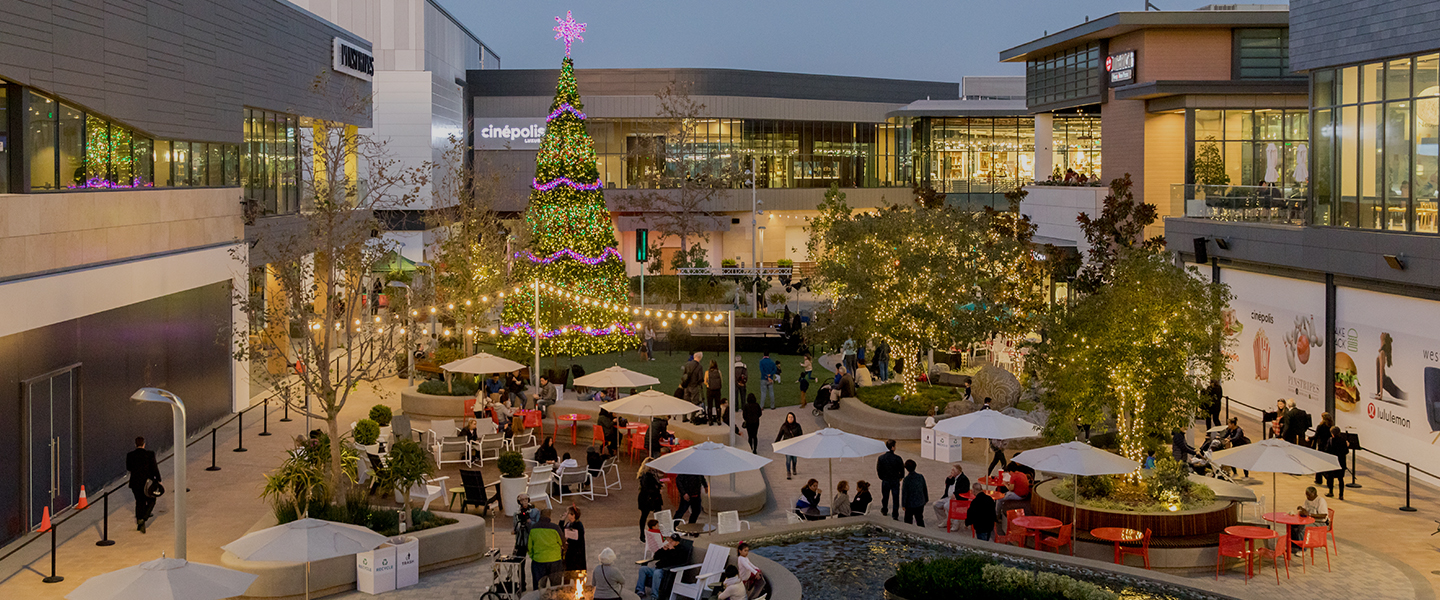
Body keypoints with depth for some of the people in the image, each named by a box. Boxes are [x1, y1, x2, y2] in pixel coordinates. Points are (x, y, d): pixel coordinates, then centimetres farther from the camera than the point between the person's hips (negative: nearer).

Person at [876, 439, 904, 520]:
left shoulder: (881, 458, -13)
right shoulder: (897, 458, -18)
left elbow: (878, 470, -4)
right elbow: (902, 470, -8)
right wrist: (900, 477, 13)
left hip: (885, 481, 2)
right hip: (895, 481, -2)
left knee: (885, 497, 22)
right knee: (896, 498, 9)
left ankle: (884, 511, 41)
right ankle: (895, 515, 9)